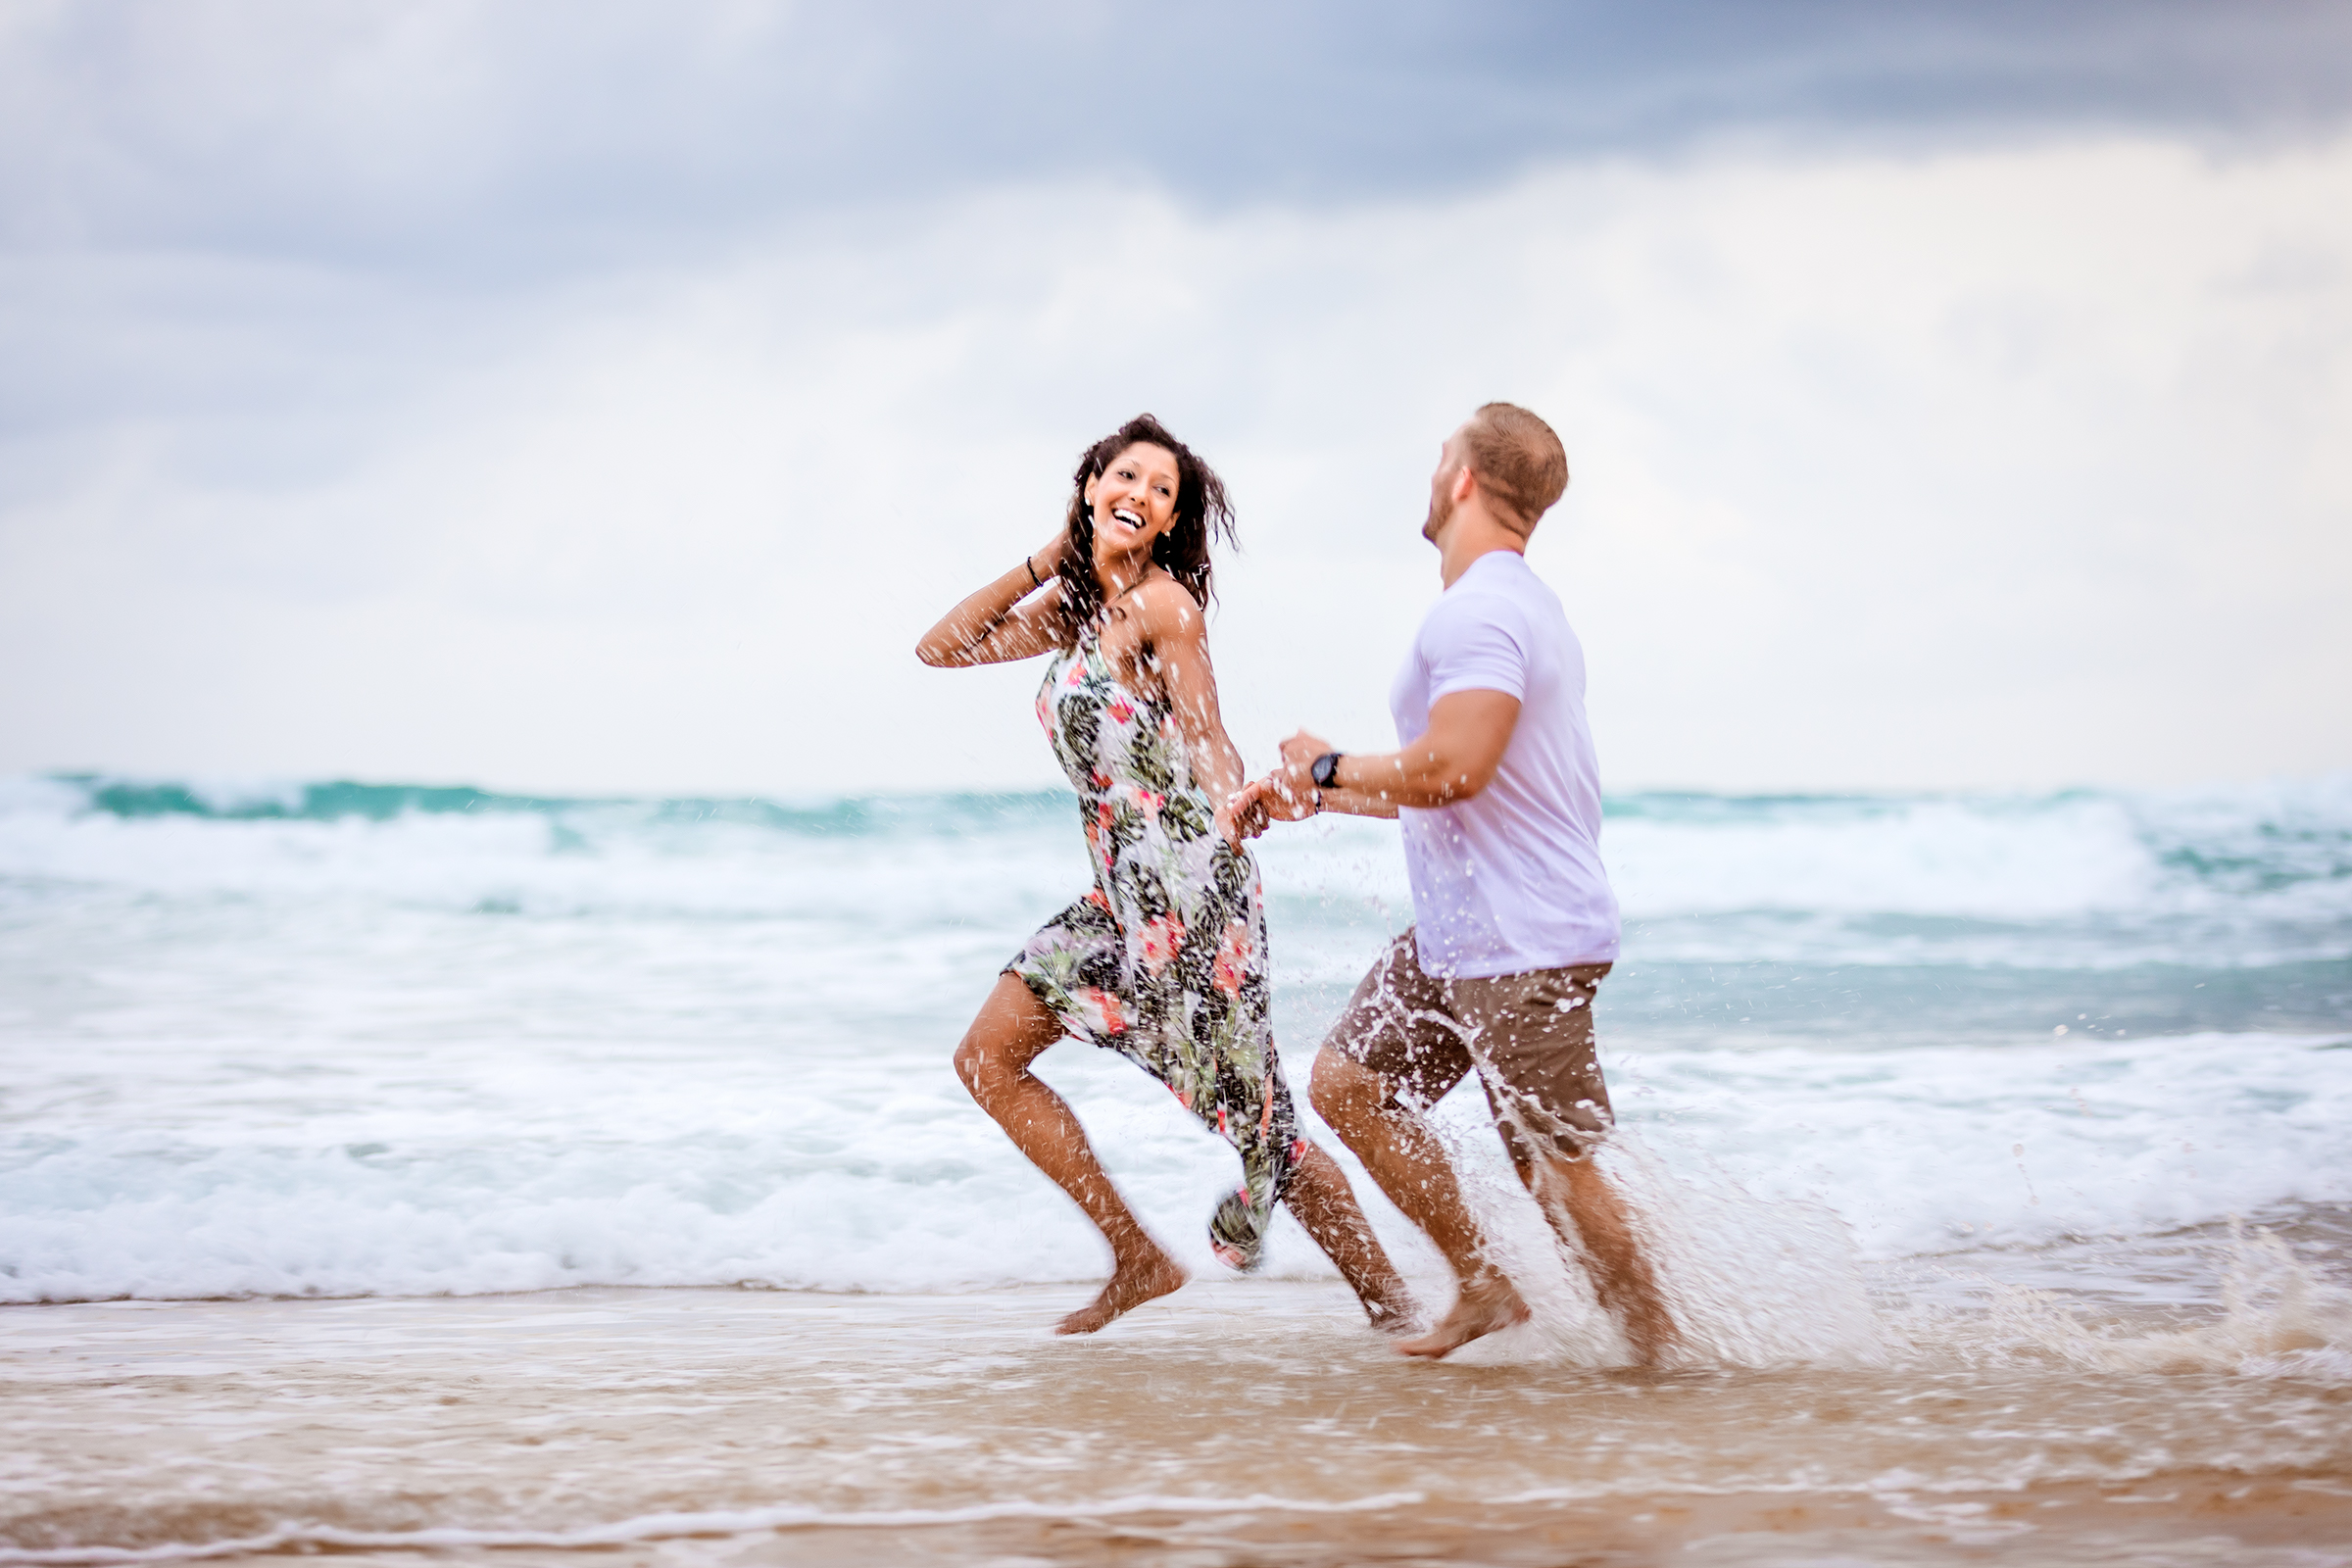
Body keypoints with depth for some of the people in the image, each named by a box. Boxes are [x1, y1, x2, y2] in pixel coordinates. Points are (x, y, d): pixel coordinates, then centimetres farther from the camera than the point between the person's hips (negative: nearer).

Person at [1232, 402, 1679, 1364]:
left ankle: (1660, 1346, 10)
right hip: (1456, 937, 11)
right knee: (1346, 1086, 12)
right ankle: (1483, 1290, 19)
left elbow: (1452, 770, -30)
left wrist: (1329, 767, -13)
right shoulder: (1510, 604, 18)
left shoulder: (1479, 612, -18)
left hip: (1523, 948, -11)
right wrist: (1308, 801, 21)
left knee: (1557, 1170, -5)